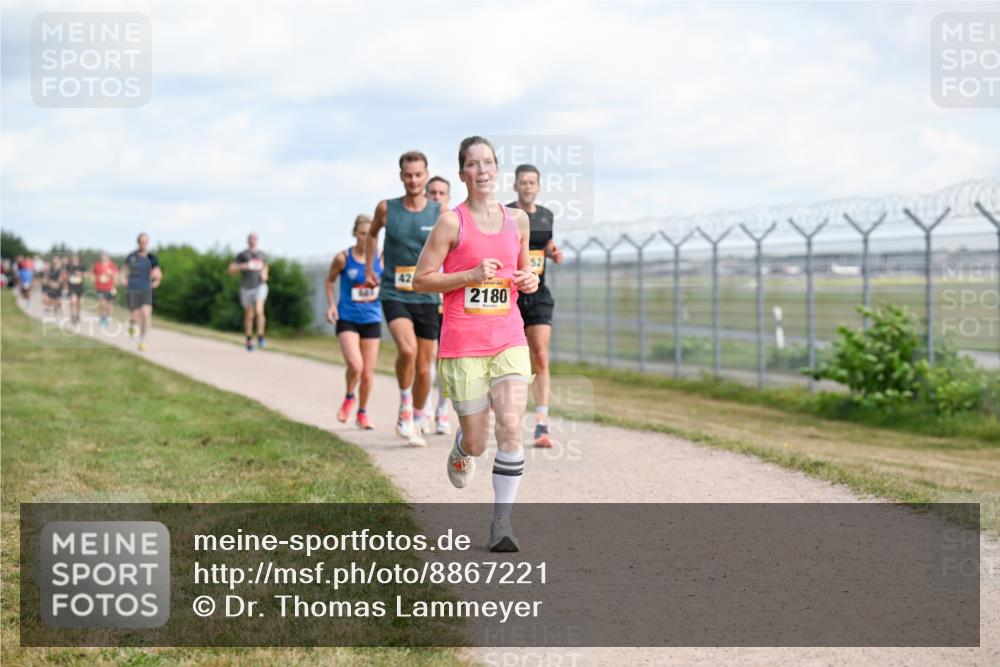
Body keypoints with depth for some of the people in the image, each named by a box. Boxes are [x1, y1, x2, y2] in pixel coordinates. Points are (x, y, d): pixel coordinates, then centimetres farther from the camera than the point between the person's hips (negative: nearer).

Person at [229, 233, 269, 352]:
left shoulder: (262, 255, 7)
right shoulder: (242, 255, -3)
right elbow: (231, 269, -8)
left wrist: (265, 274, 6)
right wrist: (243, 266, -24)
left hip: (260, 286, 0)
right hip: (246, 288, 0)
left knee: (259, 311, -22)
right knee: (249, 316, 10)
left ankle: (260, 337, -16)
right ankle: (249, 340, 25)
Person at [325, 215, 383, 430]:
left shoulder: (380, 259, -1)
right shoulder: (343, 258, -6)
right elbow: (329, 280, 10)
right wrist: (331, 305, -3)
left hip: (371, 319, 2)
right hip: (347, 318, -2)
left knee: (368, 372, 5)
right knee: (355, 365, -20)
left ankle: (362, 414, 26)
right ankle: (349, 398, 11)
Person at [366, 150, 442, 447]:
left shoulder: (441, 213, -3)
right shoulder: (386, 209, -1)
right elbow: (372, 234, 20)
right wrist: (369, 269, 17)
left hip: (427, 297, 2)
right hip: (394, 296, -1)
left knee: (423, 367, 7)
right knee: (407, 349, -27)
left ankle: (418, 417, 32)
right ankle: (405, 408, -6)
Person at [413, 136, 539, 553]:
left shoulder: (517, 220, 10)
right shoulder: (451, 222, -4)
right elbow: (420, 280, -4)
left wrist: (530, 280, 3)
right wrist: (472, 275, -15)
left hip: (509, 340, 3)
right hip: (463, 345, -3)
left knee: (511, 427, -15)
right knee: (476, 444, 2)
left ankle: (502, 520, -6)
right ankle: (461, 449, 41)